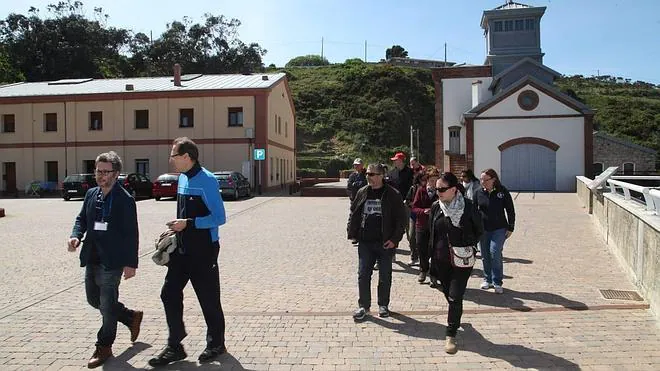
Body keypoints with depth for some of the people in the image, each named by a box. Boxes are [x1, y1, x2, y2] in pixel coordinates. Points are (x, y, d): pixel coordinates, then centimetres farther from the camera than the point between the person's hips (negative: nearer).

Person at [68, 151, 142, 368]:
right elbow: (82, 218, 16)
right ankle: (131, 318, 37)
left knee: (107, 306, 1)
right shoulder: (91, 194, 7)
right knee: (94, 299, 19)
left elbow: (131, 234, -13)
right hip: (92, 259, 8)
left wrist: (131, 264, -14)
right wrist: (76, 235, -6)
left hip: (112, 261, -8)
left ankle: (104, 348, 18)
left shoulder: (125, 200, -13)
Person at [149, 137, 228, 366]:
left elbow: (219, 218, -19)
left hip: (203, 251, -8)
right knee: (169, 294, 9)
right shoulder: (182, 178, 9)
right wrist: (176, 231, 10)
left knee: (208, 300, 7)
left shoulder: (206, 180, -17)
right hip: (182, 249, 8)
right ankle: (174, 347, 23)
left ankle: (216, 345, 28)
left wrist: (188, 223, -21)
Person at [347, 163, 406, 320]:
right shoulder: (362, 193, 5)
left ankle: (383, 305, 27)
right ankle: (364, 306, 18)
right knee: (363, 275, 5)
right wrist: (351, 233, 2)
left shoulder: (392, 195, -7)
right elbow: (353, 213, 11)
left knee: (385, 276, 10)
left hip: (385, 243, -3)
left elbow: (401, 218, -6)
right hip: (365, 242, 3)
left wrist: (395, 239, -11)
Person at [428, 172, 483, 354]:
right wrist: (432, 257, 7)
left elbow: (479, 230, 2)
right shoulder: (436, 207, -1)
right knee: (448, 293, 17)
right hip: (441, 260, 4)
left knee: (455, 296, -6)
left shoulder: (467, 206, -12)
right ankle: (455, 320, 45)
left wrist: (468, 246, -2)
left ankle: (450, 334, 7)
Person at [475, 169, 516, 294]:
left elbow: (510, 211, 1)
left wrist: (510, 228, -1)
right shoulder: (479, 193, 0)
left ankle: (497, 282, -1)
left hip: (499, 229, -3)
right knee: (485, 256, 9)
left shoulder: (503, 192, -5)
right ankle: (487, 279, 26)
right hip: (483, 229, 3)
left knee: (495, 253, -13)